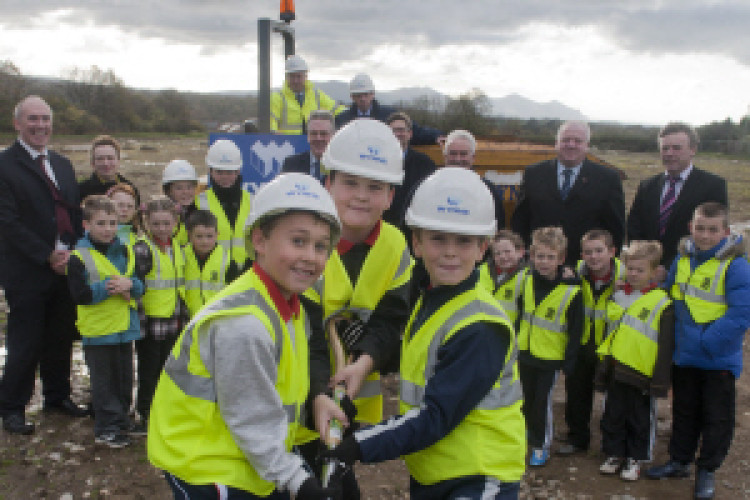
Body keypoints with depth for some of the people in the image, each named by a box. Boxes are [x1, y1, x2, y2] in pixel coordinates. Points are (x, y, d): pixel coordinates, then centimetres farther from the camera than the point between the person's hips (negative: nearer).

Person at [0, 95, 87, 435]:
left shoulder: (63, 165, 15)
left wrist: (74, 253, -1)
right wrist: (47, 256, -15)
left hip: (66, 267, 6)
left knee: (61, 337, 13)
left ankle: (57, 396, 30)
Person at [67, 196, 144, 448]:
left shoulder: (126, 253, 7)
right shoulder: (79, 257, -9)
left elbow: (142, 285, 7)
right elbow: (79, 295, -16)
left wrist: (129, 284, -14)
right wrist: (107, 287, -21)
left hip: (125, 327, 5)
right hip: (97, 330, -5)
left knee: (124, 380, 14)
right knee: (103, 382, 4)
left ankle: (121, 423, 28)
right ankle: (107, 429, 14)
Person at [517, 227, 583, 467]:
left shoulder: (571, 291, -16)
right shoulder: (528, 281, 0)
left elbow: (576, 331, -11)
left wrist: (569, 361, -10)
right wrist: (515, 341, 14)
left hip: (550, 357, -5)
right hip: (526, 353, 5)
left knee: (542, 402, 3)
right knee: (527, 400, 15)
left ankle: (541, 445, 20)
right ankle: (531, 437, 35)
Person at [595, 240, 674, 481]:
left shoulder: (662, 303, -11)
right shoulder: (617, 295, 6)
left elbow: (666, 345, -11)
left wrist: (660, 380, -13)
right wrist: (604, 368, 16)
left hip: (641, 374, -5)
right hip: (615, 371, 5)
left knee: (639, 420, 10)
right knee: (613, 416, 15)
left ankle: (635, 459, 26)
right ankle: (614, 455, 29)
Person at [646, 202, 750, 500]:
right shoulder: (682, 260, 1)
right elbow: (669, 299, 15)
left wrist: (706, 340, -22)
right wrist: (676, 337, 6)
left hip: (719, 359, -5)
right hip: (684, 357, 5)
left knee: (716, 417, 9)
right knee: (684, 411, 19)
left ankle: (707, 470, 25)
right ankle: (679, 461, 34)